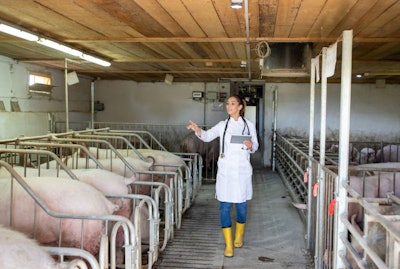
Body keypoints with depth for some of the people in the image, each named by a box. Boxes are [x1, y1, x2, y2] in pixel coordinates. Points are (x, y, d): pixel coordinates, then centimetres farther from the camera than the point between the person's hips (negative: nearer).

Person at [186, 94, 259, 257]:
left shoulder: (249, 125, 4)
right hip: (225, 171, 0)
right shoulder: (222, 125, 3)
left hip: (242, 171, 0)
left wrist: (251, 146, -16)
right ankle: (228, 245, 8)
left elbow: (255, 146, 8)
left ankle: (239, 237, 35)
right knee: (225, 207, -2)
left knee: (241, 205, 9)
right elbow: (207, 136, -13)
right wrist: (197, 130, -33)